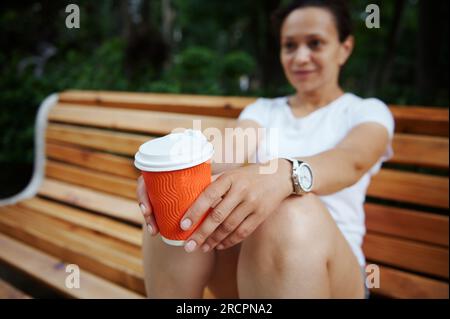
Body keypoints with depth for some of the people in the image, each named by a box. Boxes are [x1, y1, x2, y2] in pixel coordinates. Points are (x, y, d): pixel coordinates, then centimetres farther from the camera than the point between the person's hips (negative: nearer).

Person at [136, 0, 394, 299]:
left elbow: (353, 161, -20)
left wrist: (283, 175, -43)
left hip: (331, 268, -2)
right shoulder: (262, 109, 14)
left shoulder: (368, 111, 4)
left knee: (294, 215, -38)